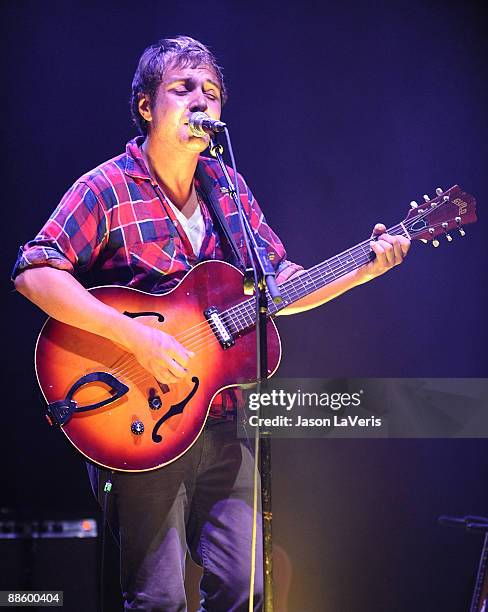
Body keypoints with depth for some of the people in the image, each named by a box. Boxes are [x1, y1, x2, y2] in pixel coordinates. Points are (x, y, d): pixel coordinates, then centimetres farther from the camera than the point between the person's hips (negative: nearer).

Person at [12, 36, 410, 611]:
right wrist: (136, 336, -26)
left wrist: (363, 269, 1)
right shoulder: (106, 189, -9)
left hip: (222, 426, 6)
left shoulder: (229, 189, 10)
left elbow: (277, 288, 15)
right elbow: (34, 275, -19)